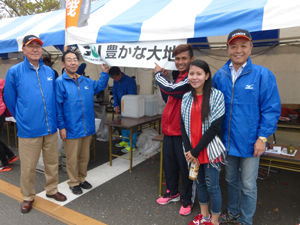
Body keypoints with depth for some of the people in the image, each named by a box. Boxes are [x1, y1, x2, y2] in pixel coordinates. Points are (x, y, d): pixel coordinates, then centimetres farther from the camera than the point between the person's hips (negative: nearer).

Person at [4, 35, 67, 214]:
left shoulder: (50, 71, 7)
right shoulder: (14, 72, -4)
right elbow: (10, 100, 5)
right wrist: (23, 118, 13)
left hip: (51, 127, 4)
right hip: (28, 130, -3)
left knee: (52, 162, 16)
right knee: (28, 167, 9)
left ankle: (52, 190, 36)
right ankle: (28, 197, 31)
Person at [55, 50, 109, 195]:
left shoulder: (85, 81, 9)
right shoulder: (60, 82, -9)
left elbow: (100, 86, 25)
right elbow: (58, 106, -11)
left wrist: (105, 72, 11)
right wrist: (61, 127, -12)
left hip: (88, 128, 6)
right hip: (71, 129, -5)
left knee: (84, 156, 18)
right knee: (72, 158, 9)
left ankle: (82, 178, 38)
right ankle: (74, 182, 29)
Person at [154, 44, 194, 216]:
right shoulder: (178, 78, 14)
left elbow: (172, 89, -27)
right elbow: (167, 98, 19)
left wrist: (159, 74, -8)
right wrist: (163, 79, 6)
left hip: (182, 132, -8)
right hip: (169, 130, 9)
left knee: (184, 167, 7)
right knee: (169, 164, 20)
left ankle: (187, 200, 28)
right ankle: (173, 193, 41)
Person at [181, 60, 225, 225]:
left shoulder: (216, 95, -9)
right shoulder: (186, 97, 5)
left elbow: (215, 127, -14)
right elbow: (183, 126, 4)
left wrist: (195, 151, -14)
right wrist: (189, 150, -5)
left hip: (209, 151, -4)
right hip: (192, 151, 5)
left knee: (212, 186, 7)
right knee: (199, 183, 18)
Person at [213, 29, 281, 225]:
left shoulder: (263, 74, -10)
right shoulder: (220, 75, 1)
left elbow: (271, 109, -9)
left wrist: (262, 137, -14)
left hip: (250, 141, -4)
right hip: (227, 140, 4)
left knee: (248, 185, 11)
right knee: (231, 179, 22)